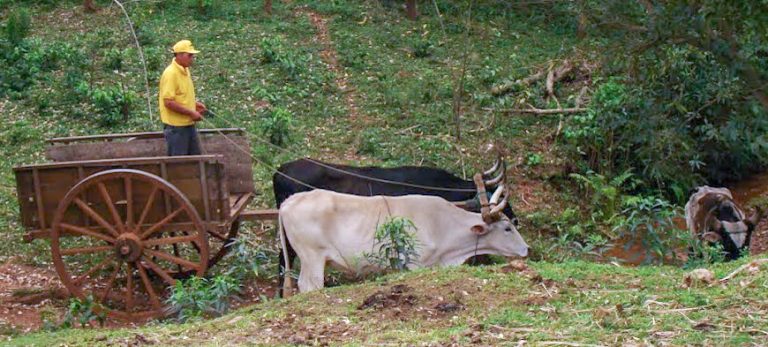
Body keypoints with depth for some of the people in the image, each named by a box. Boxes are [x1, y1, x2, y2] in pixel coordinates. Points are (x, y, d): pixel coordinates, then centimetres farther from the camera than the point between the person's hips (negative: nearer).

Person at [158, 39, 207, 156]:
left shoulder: (185, 70, 10)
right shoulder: (170, 73, -19)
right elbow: (168, 102, -23)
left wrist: (194, 103, 8)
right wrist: (191, 113, -19)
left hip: (189, 124, 9)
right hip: (176, 125, -9)